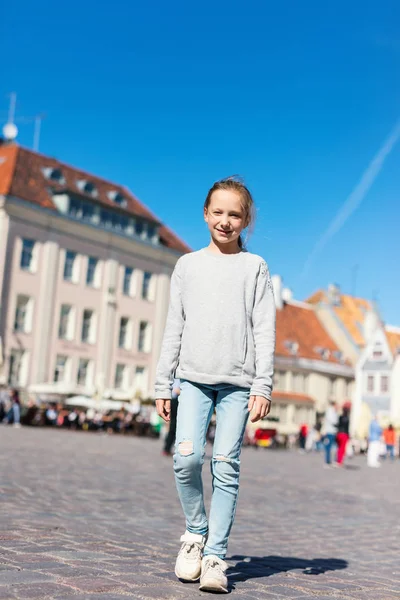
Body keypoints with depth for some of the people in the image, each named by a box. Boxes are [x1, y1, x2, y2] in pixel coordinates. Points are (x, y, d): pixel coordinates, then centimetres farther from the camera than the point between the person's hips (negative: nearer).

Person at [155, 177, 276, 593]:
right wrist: (163, 384, 8)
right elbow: (174, 328, 12)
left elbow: (264, 329, 2)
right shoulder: (187, 265, 13)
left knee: (226, 466, -5)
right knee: (186, 457, -12)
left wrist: (262, 386, -7)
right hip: (194, 377, 2)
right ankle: (195, 533, 11)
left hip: (237, 382, -1)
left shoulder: (255, 267, 8)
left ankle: (215, 557, 3)